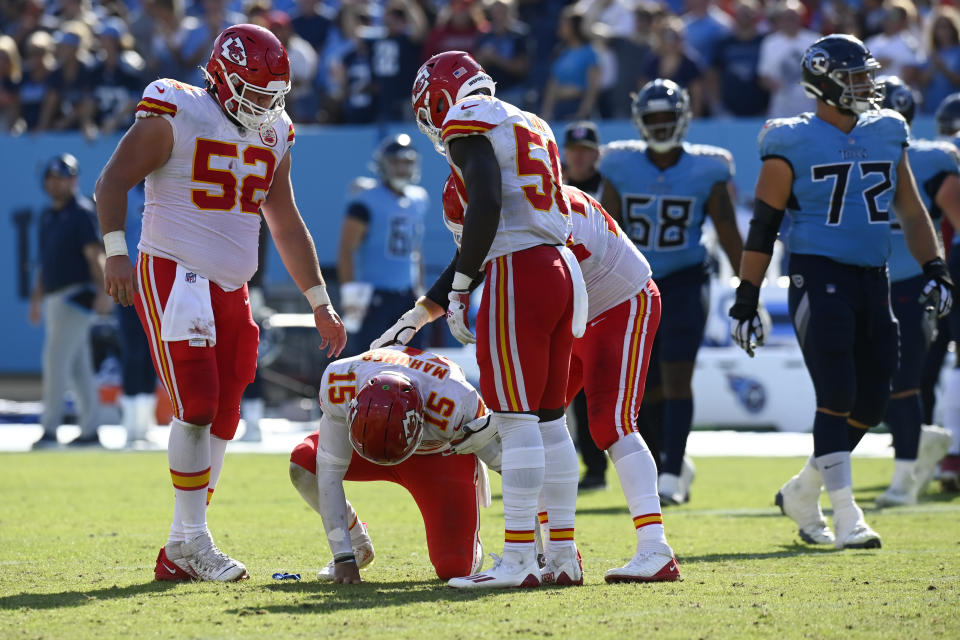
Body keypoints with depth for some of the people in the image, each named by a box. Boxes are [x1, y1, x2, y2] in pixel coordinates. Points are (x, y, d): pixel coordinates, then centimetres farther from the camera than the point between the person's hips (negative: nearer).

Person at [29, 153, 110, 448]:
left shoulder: (81, 212, -9)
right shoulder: (47, 216, 16)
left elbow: (95, 255, -18)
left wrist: (103, 291, -29)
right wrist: (37, 298, 21)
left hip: (76, 296, -9)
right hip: (55, 299, 9)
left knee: (56, 359, -13)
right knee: (79, 367, 9)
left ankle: (50, 429, -14)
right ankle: (90, 430, 11)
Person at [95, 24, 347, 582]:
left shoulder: (273, 137, 12)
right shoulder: (174, 117, -8)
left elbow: (287, 225, 21)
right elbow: (113, 183, -9)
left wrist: (321, 303, 20)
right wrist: (117, 253, -22)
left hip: (232, 288, 7)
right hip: (174, 278, -7)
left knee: (222, 420, 3)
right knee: (197, 406, -15)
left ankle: (180, 553, 9)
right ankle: (192, 540, -5)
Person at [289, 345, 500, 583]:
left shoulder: (453, 404, -43)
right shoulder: (340, 386, -37)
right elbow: (329, 473, -28)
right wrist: (343, 558, -30)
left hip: (441, 454, -2)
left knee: (453, 569, -18)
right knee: (302, 465, -24)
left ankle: (472, 551, 22)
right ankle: (357, 546, 1)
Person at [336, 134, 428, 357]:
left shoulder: (418, 200, 13)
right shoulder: (368, 201, -11)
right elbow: (346, 250, -14)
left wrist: (419, 289, 22)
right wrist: (351, 293, -19)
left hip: (406, 296, 7)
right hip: (375, 297, -7)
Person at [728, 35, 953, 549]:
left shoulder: (886, 136, 12)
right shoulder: (792, 146, -4)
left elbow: (911, 212, 18)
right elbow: (763, 227, -3)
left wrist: (933, 270, 4)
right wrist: (746, 301, -6)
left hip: (873, 281, 6)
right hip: (818, 278, -6)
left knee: (869, 406, 4)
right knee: (837, 396, -15)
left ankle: (802, 493, 24)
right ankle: (846, 518, -11)